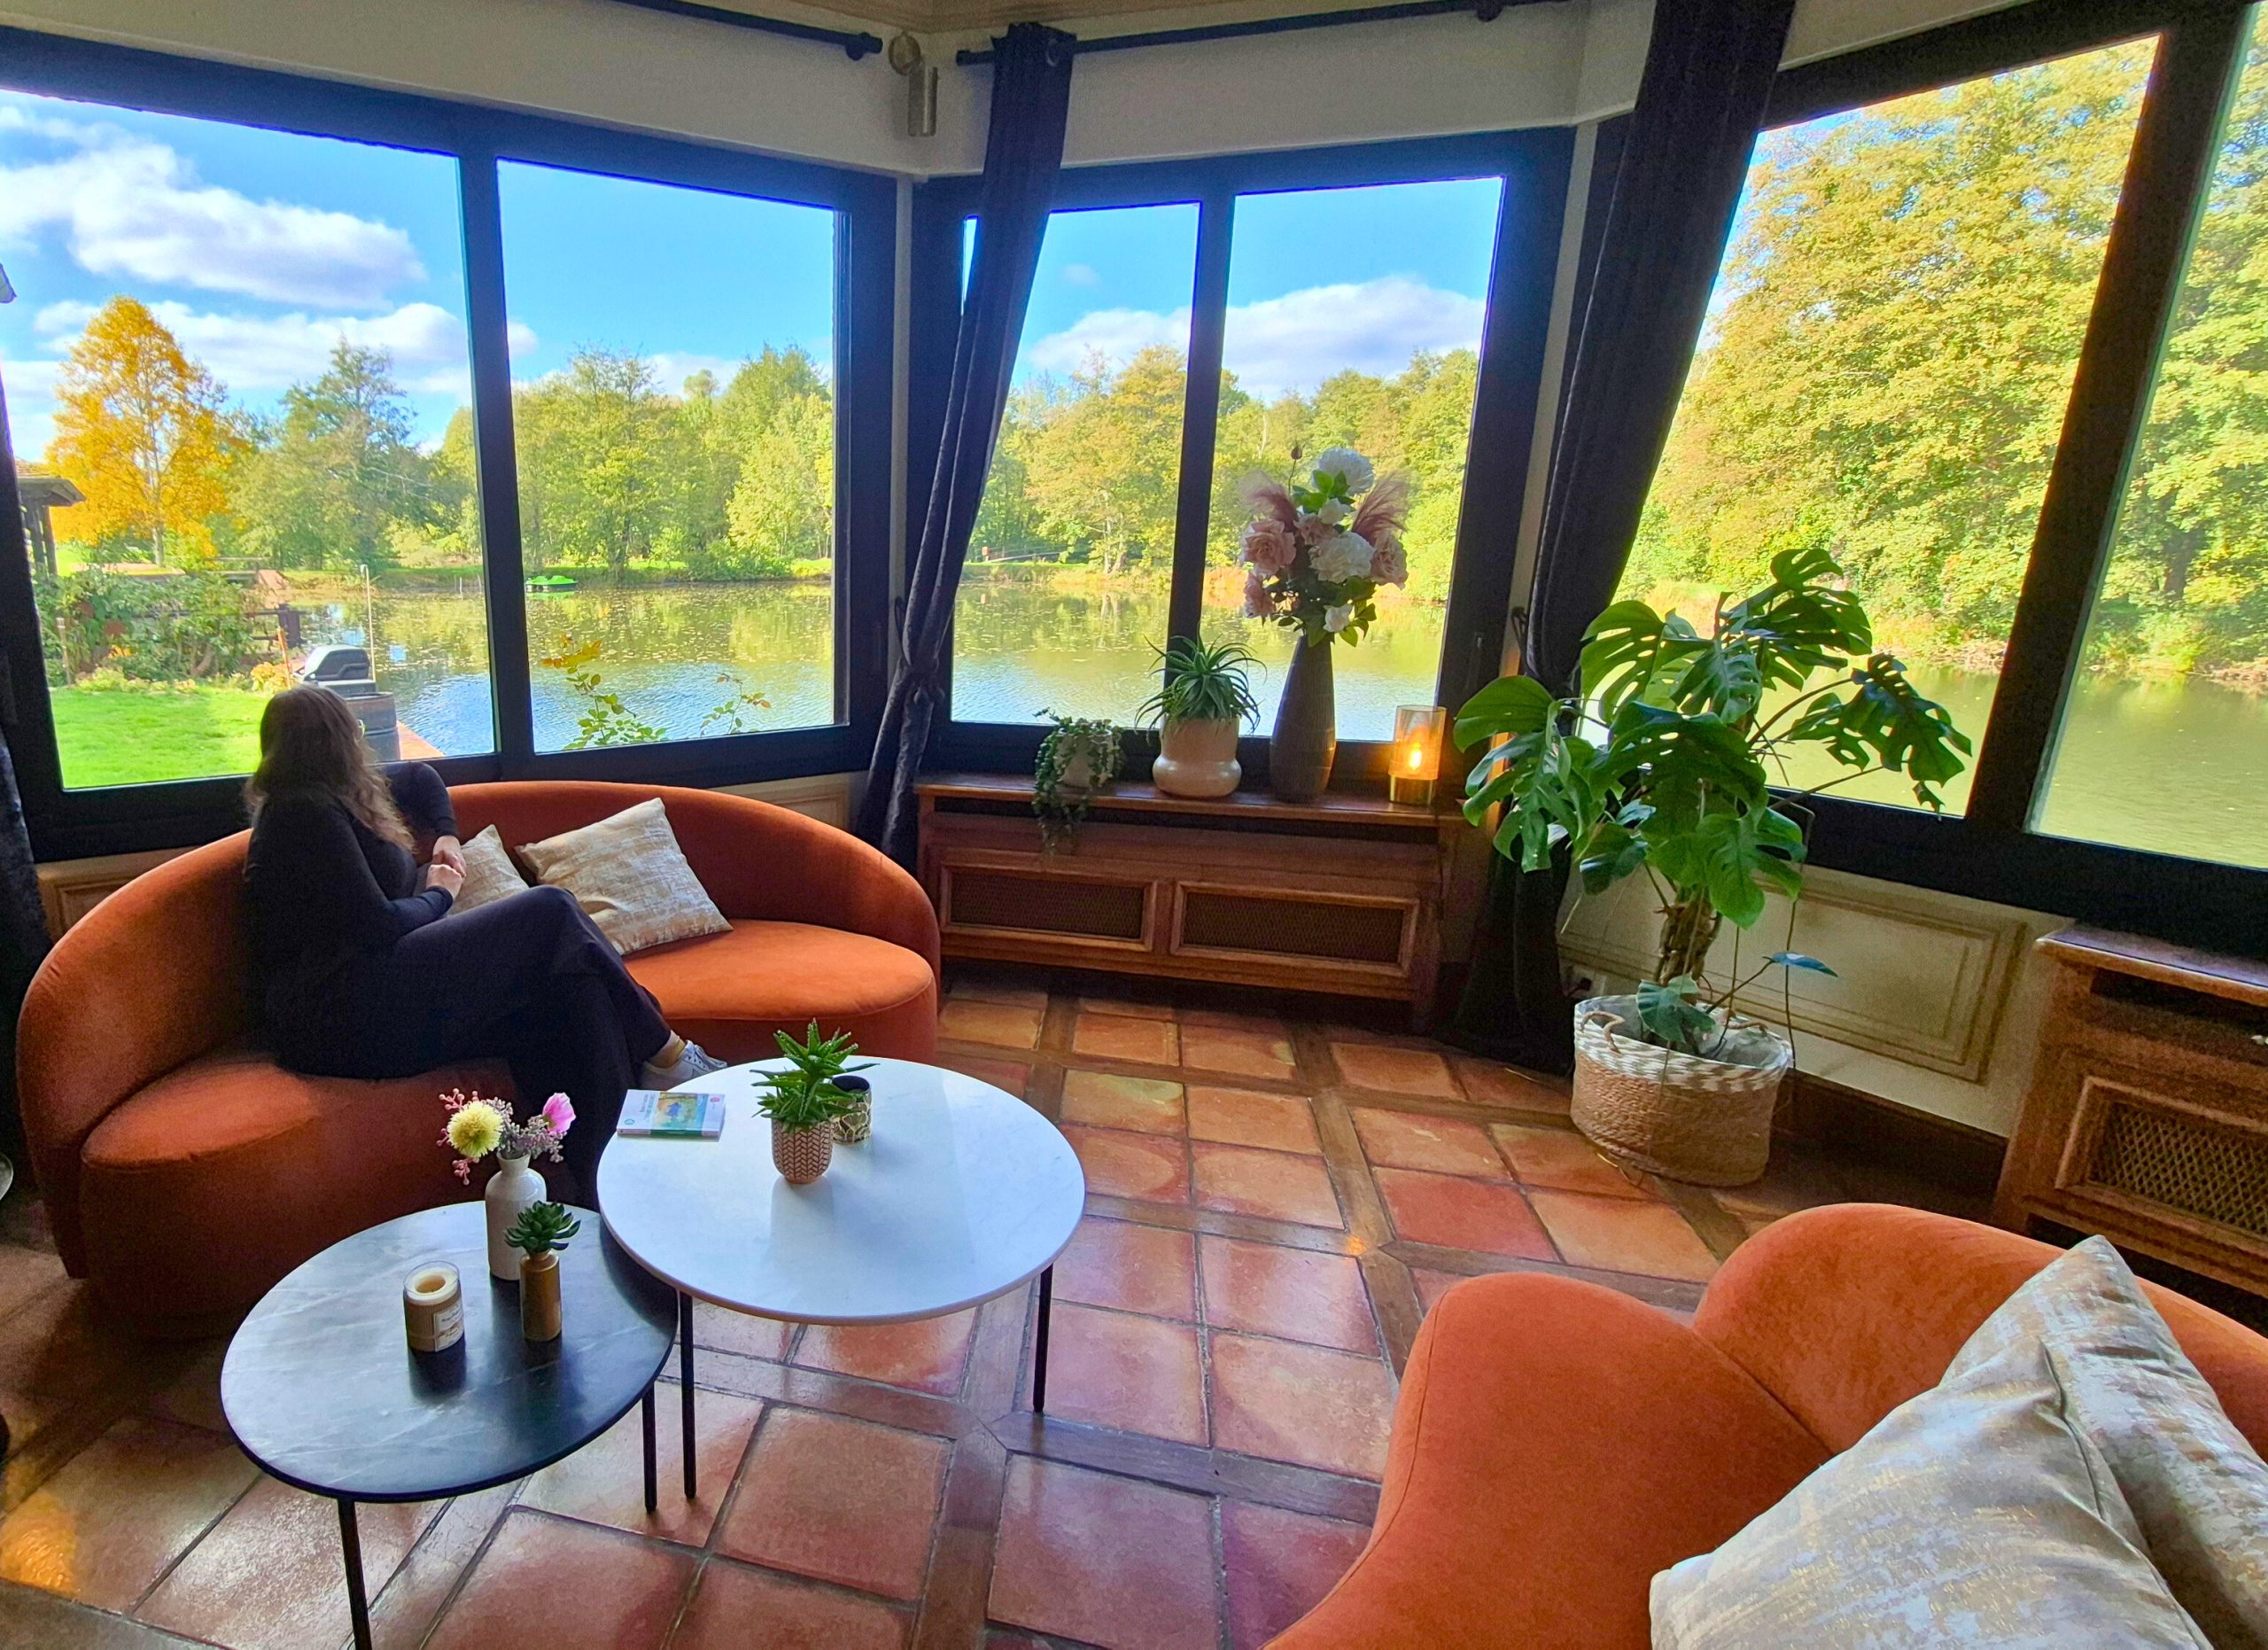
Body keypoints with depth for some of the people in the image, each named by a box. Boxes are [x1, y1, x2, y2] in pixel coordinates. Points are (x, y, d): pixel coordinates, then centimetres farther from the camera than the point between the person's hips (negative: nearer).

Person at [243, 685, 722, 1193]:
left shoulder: (329, 796, 21)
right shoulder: (306, 810, -9)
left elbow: (419, 775, 41)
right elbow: (377, 926, -16)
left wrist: (446, 833, 24)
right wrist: (439, 894, 3)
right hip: (343, 1019, -10)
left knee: (571, 984, -14)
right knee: (548, 911, -17)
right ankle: (666, 1055, -7)